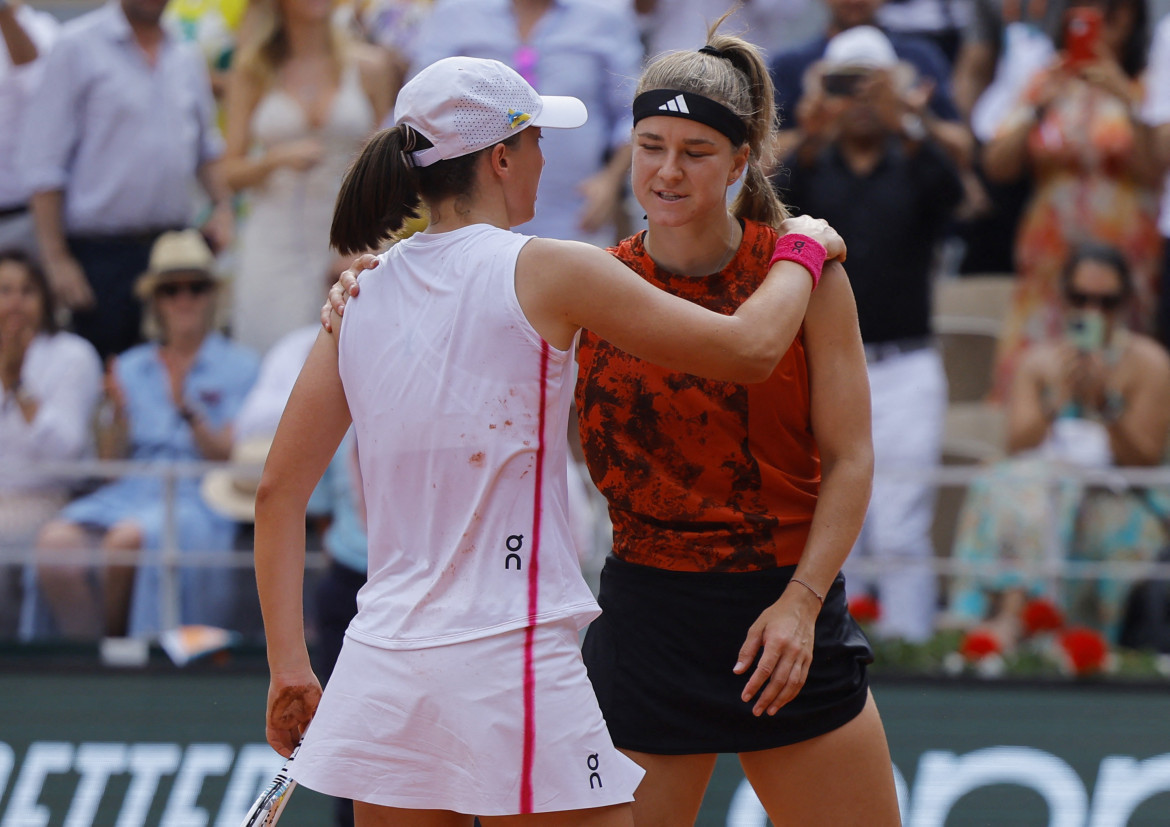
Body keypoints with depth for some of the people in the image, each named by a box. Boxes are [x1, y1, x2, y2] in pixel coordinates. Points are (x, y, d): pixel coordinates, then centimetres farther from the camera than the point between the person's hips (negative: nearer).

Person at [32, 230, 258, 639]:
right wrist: (119, 415, -5)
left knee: (128, 539, -37)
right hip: (129, 494, 4)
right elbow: (112, 463, 14)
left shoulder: (239, 367, 10)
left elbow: (228, 457, -1)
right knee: (55, 541, -29)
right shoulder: (131, 368, 21)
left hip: (198, 501, -4)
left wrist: (188, 410, -15)